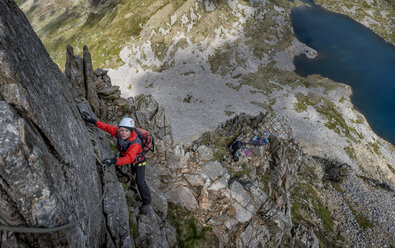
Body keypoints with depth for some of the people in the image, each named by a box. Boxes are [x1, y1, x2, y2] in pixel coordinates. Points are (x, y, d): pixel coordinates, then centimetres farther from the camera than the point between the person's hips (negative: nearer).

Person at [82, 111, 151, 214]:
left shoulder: (135, 143, -45)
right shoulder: (118, 133, -26)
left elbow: (129, 159, -56)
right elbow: (107, 127, -12)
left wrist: (114, 160, -71)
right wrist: (94, 121, -18)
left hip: (138, 161, -6)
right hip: (125, 156, 6)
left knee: (140, 182, -5)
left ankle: (146, 202, 17)